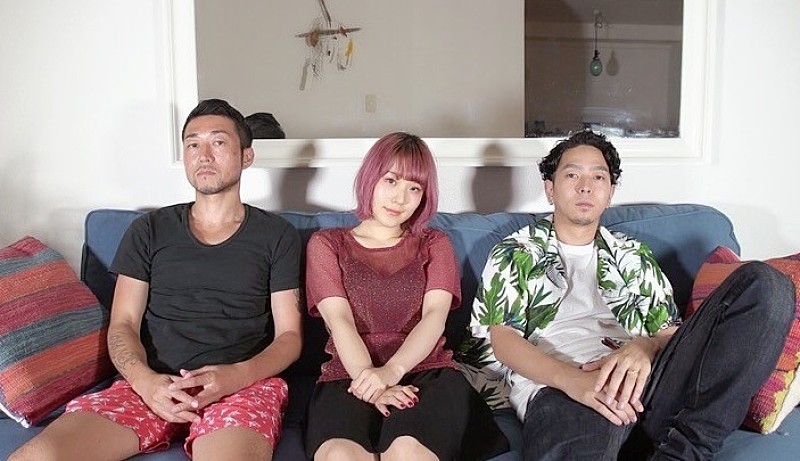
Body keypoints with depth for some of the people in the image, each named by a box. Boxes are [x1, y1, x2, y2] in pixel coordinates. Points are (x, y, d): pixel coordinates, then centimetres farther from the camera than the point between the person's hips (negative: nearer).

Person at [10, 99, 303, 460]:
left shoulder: (277, 236, 11)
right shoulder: (149, 231, 16)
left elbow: (289, 336, 7)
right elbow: (122, 325, 11)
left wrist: (234, 376, -13)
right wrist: (146, 381, -11)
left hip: (246, 383, -3)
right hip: (154, 384, 4)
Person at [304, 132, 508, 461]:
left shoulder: (434, 244, 21)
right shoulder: (326, 244, 18)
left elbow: (434, 316, 2)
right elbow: (340, 321, 0)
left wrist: (391, 371, -19)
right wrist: (373, 386, -19)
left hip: (425, 371, 0)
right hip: (350, 374, 0)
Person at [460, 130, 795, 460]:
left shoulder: (635, 256, 29)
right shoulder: (513, 253, 18)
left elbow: (671, 331, 20)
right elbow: (503, 340, 5)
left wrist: (643, 347, -8)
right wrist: (568, 378, -17)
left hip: (638, 382, 6)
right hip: (557, 388, -6)